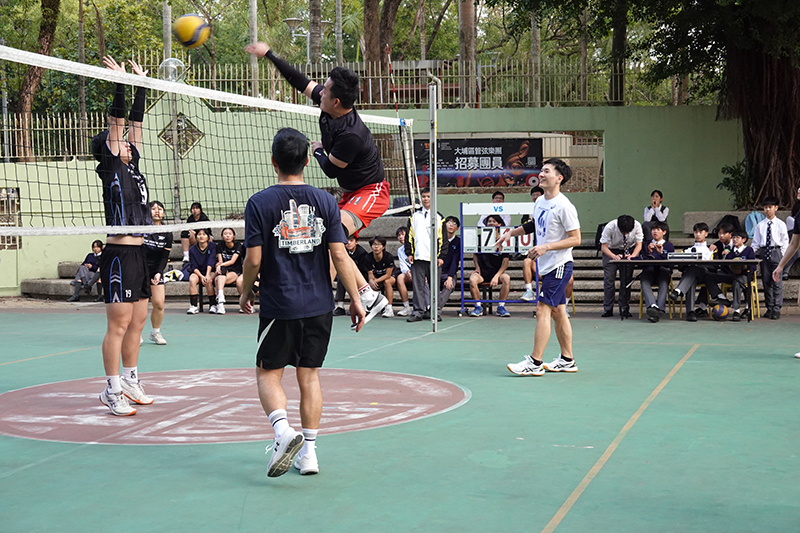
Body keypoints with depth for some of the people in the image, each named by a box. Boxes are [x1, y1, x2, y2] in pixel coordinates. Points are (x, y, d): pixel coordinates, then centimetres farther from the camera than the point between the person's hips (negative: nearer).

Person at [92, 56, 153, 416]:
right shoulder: (110, 167, -4)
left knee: (137, 322, 12)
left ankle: (130, 383, 22)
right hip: (119, 254, -8)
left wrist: (141, 85, 20)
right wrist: (120, 83, -11)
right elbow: (117, 121, -11)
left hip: (139, 253, 8)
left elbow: (135, 122, 18)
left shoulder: (132, 166, 15)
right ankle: (112, 390, -1)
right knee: (119, 324, -6)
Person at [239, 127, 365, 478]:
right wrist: (355, 299, 4)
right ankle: (308, 451, 14)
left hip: (278, 305, -3)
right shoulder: (325, 201, 0)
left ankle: (283, 430, -16)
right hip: (319, 305, 3)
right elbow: (339, 255, -3)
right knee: (309, 374, 13)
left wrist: (245, 293, 9)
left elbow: (254, 259, -8)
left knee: (268, 373, 9)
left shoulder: (259, 203, -7)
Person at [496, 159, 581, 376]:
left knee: (543, 310, -11)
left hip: (559, 265, -9)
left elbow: (576, 239, -17)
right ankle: (567, 360, 21)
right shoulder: (540, 202, 9)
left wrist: (546, 247, -23)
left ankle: (535, 362, -9)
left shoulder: (564, 206, -17)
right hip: (547, 266, 9)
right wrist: (511, 233, 25)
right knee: (557, 311, 12)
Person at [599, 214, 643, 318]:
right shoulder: (609, 227, -30)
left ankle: (624, 308, 2)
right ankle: (608, 309, -6)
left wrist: (633, 255, -39)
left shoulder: (637, 226, -26)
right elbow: (603, 247, -24)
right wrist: (614, 256, -42)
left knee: (626, 279, -6)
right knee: (608, 278, -11)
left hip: (629, 251, 1)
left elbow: (638, 245, -18)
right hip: (611, 251, -1)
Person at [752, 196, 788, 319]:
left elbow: (785, 242, 4)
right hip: (764, 253, 3)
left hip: (777, 252, -3)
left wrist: (782, 256, -4)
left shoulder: (781, 224, 3)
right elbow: (756, 242, 12)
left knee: (777, 281, -6)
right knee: (766, 282, 5)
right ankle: (769, 308, 12)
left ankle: (776, 309, -4)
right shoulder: (760, 225, 9)